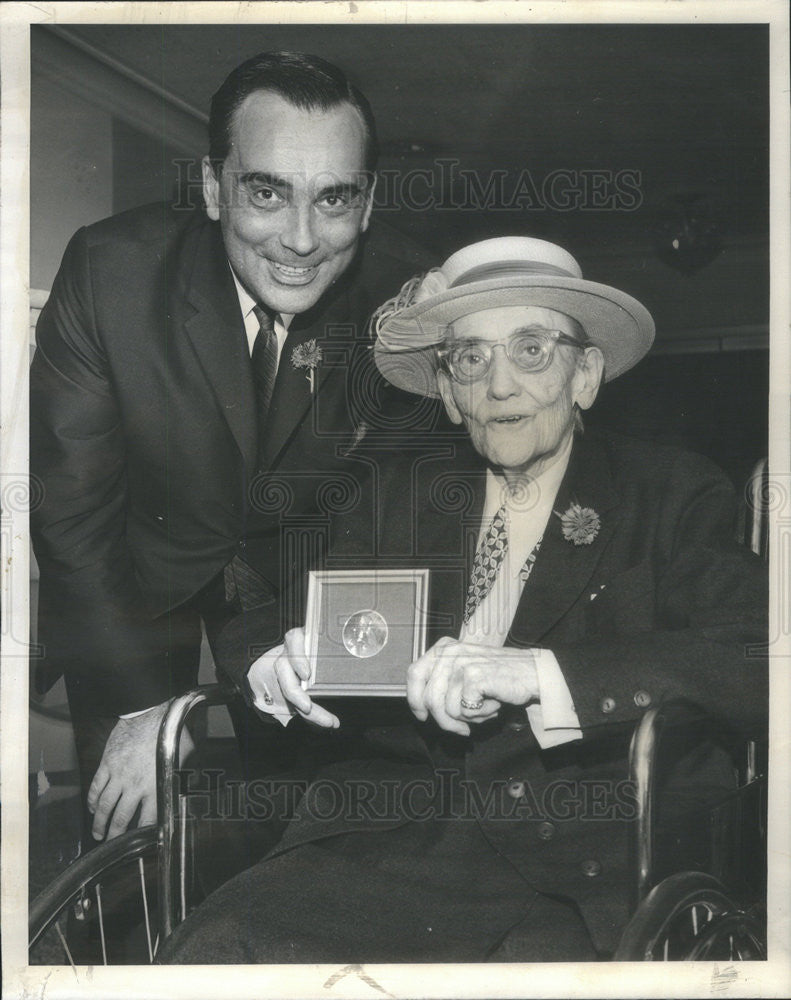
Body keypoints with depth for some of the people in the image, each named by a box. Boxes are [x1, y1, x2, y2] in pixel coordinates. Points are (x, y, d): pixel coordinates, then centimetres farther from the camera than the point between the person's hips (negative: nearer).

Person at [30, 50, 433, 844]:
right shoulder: (109, 271, -25)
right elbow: (70, 509, -19)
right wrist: (144, 704, -22)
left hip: (314, 585, 1)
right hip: (143, 576, -1)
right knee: (132, 835, 2)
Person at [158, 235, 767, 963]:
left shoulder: (672, 498, 6)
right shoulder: (404, 496, 16)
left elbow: (755, 660, -10)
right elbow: (250, 623, 19)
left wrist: (539, 672, -21)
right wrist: (280, 658, -7)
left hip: (576, 870, -2)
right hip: (391, 841, 3)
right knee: (209, 951, -20)